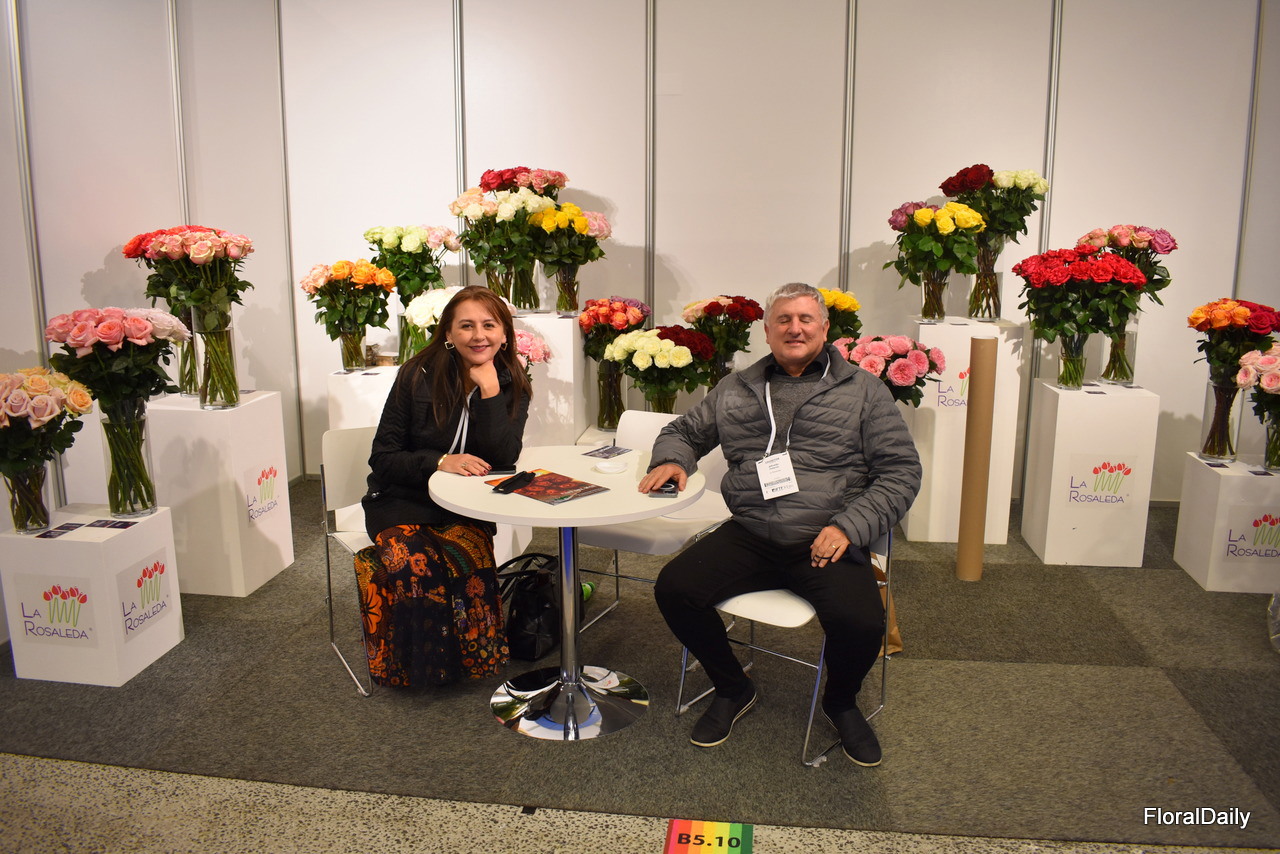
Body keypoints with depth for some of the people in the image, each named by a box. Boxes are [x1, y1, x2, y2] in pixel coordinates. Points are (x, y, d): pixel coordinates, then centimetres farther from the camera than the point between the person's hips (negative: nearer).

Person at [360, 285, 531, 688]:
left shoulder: (511, 385, 1)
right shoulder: (418, 376, -5)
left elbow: (503, 458, -14)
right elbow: (382, 457, -4)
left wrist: (489, 392, -19)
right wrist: (440, 462, -20)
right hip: (402, 500, -1)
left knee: (463, 558, -30)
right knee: (411, 560, -30)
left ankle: (466, 660, -5)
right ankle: (414, 667, -6)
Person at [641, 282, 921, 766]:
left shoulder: (862, 390, 7)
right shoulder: (736, 390, 16)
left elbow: (901, 471, 2)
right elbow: (684, 431, 26)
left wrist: (850, 527, -12)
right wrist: (671, 459, 1)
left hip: (826, 542, -2)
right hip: (748, 538, 3)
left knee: (861, 624, -28)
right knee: (674, 589, -18)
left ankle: (840, 702, 11)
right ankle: (733, 690, 11)